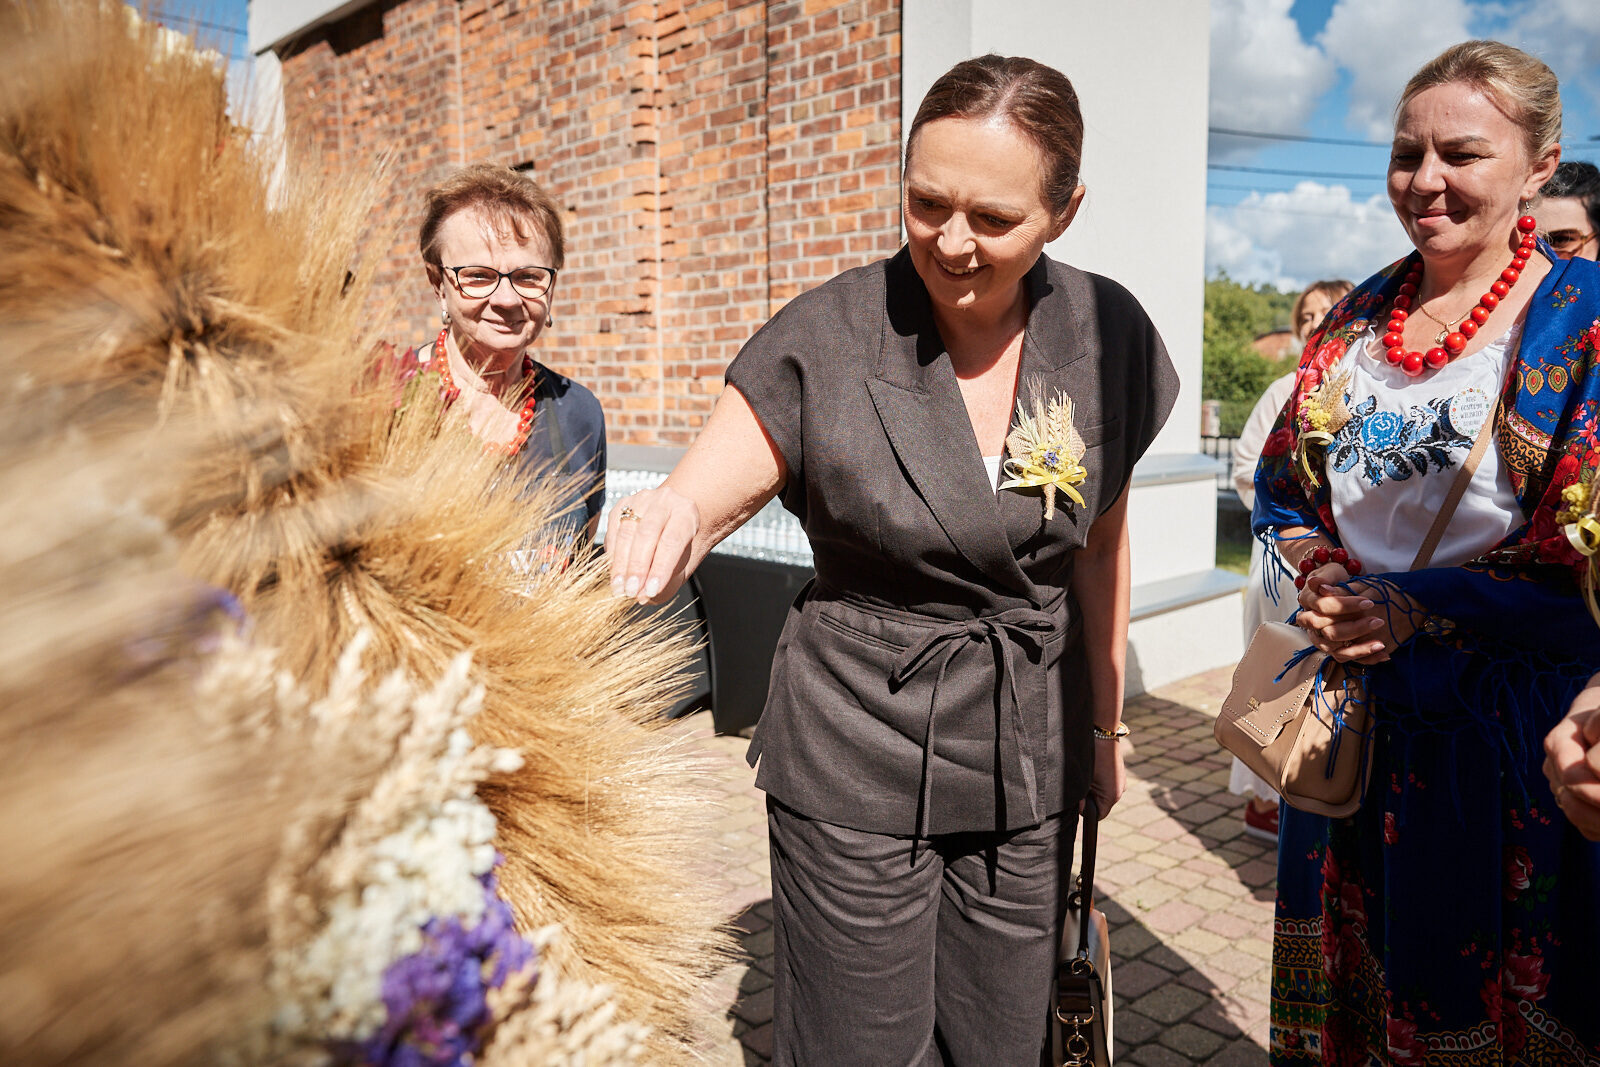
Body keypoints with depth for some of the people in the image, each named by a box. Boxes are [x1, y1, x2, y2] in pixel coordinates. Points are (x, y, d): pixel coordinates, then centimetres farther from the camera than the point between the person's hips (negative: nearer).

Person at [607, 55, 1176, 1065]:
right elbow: (692, 504, -18)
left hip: (1029, 756, 3)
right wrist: (661, 531, -43)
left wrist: (1106, 722, 14)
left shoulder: (1109, 336, -4)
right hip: (857, 755, -2)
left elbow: (1100, 544, 8)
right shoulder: (829, 337, -14)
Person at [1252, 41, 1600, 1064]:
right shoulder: (1358, 318, 6)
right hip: (1355, 718, 5)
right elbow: (1287, 489, 11)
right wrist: (1326, 577, -8)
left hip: (1509, 732, -4)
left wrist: (1413, 604, -19)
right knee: (1344, 981, 20)